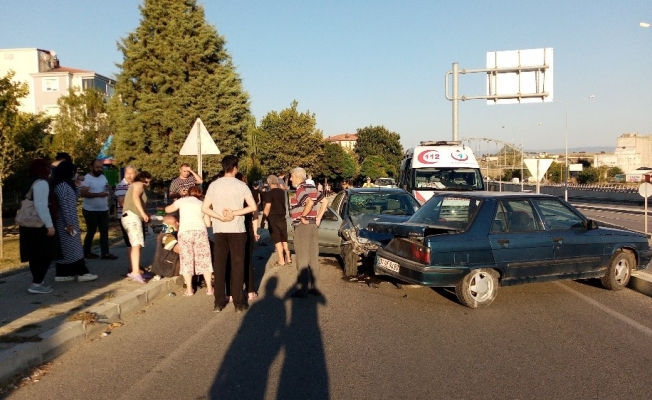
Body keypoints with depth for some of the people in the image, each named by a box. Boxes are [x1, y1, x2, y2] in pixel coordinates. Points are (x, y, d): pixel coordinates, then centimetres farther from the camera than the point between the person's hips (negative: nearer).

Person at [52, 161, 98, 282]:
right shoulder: (62, 186, -17)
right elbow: (64, 206, -21)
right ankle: (82, 273, 0)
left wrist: (77, 185, 12)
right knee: (72, 247, -4)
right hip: (66, 222, -10)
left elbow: (74, 198, 22)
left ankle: (62, 273, 15)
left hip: (69, 221, 10)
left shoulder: (66, 185, 13)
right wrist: (69, 223, -22)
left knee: (65, 248, 11)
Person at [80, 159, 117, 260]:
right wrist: (98, 194, -27)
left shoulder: (103, 177, 9)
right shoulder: (87, 178, -13)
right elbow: (83, 193, -23)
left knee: (104, 231, 3)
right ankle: (87, 252, 19)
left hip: (103, 210, 7)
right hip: (90, 210, -6)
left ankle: (105, 253, 5)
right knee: (91, 232, 4)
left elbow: (107, 190, 20)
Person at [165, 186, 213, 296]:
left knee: (187, 260, 5)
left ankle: (189, 289, 5)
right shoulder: (202, 204, 19)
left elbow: (167, 210, 26)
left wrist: (177, 205, 43)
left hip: (185, 232, -1)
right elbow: (208, 223, 14)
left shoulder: (182, 201, 14)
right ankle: (209, 288, 8)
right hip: (200, 231, 1)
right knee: (204, 259, 8)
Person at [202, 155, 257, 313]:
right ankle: (238, 302, 6)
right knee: (237, 265, 4)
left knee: (219, 266, 8)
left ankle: (219, 302, 12)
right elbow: (253, 207, -13)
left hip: (219, 230, 3)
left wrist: (221, 217, -7)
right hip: (237, 230, -2)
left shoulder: (214, 185, 3)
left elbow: (204, 208, -3)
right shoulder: (241, 185, -5)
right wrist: (234, 213, -11)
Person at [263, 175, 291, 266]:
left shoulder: (269, 194, -13)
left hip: (273, 218, -6)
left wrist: (263, 219, -13)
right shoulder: (283, 192, 6)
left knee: (277, 240, 0)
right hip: (282, 217, 6)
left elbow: (267, 208, -17)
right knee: (284, 239, 16)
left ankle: (281, 260, 1)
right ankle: (288, 258, 19)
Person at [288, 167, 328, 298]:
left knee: (302, 259, -3)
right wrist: (318, 218, 10)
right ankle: (315, 287, 18)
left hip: (302, 226, -9)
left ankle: (302, 290, 1)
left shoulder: (300, 190, -13)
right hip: (313, 225, 9)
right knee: (313, 258, 12)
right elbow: (325, 201, 14)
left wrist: (303, 216, -18)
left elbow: (309, 203, -30)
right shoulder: (312, 188, 12)